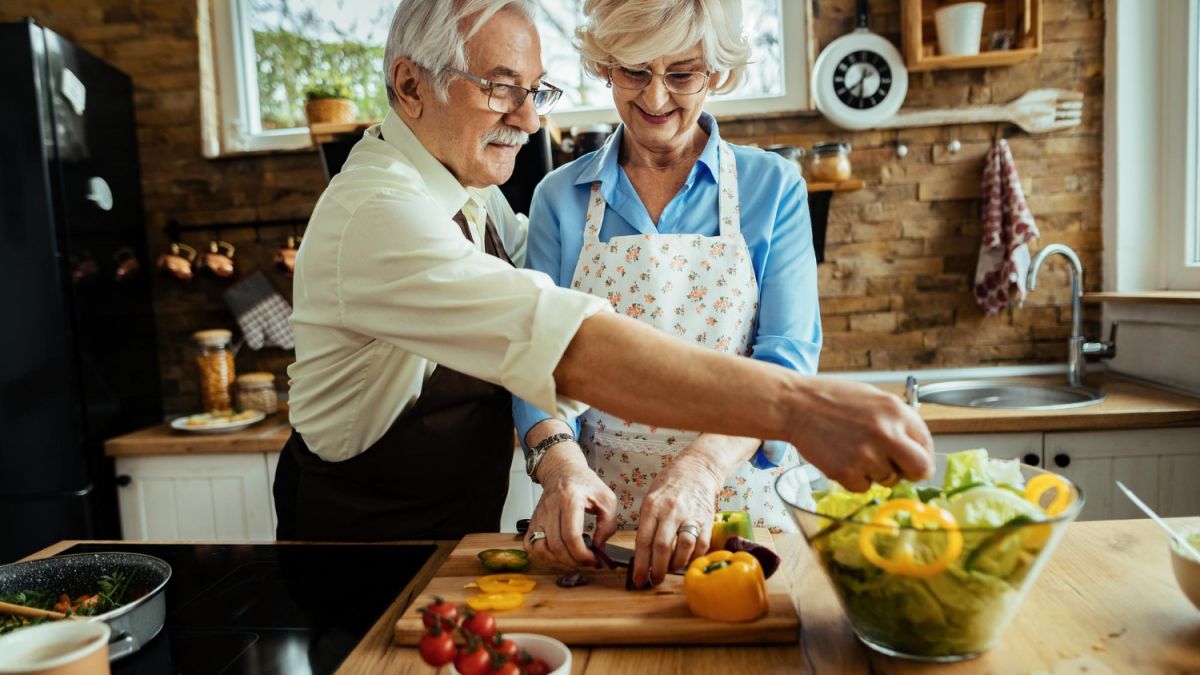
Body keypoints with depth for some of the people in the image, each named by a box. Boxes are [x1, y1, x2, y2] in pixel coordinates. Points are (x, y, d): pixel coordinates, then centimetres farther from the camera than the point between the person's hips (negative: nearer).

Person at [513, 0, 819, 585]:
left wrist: (702, 467, -25)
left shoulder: (772, 187, 2)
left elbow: (786, 358, -7)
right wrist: (560, 461, -21)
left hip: (736, 507, 0)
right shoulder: (559, 197, 6)